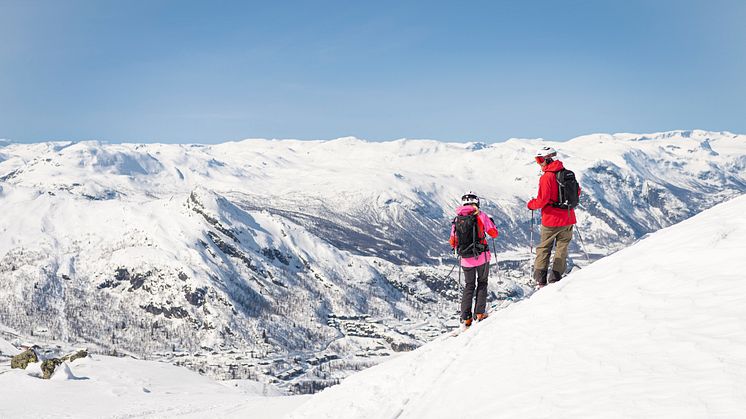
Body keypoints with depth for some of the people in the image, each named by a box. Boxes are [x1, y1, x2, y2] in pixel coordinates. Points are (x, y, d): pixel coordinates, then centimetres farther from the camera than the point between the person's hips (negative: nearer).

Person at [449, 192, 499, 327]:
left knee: (469, 286, 14)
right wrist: (491, 223, 18)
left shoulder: (457, 219, 2)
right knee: (482, 283, 17)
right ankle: (479, 313, 10)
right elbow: (494, 234, -2)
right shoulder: (480, 216, -6)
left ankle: (466, 318, 7)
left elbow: (452, 242, 7)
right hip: (482, 257, -2)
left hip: (466, 260, 2)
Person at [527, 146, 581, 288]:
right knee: (562, 248, 12)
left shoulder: (546, 177, -15)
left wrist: (531, 205, -2)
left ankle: (540, 280, 7)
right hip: (568, 219, 5)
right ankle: (555, 279, 11)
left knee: (544, 248, 9)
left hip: (551, 220, -5)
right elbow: (577, 192, 15)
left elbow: (542, 200, -20)